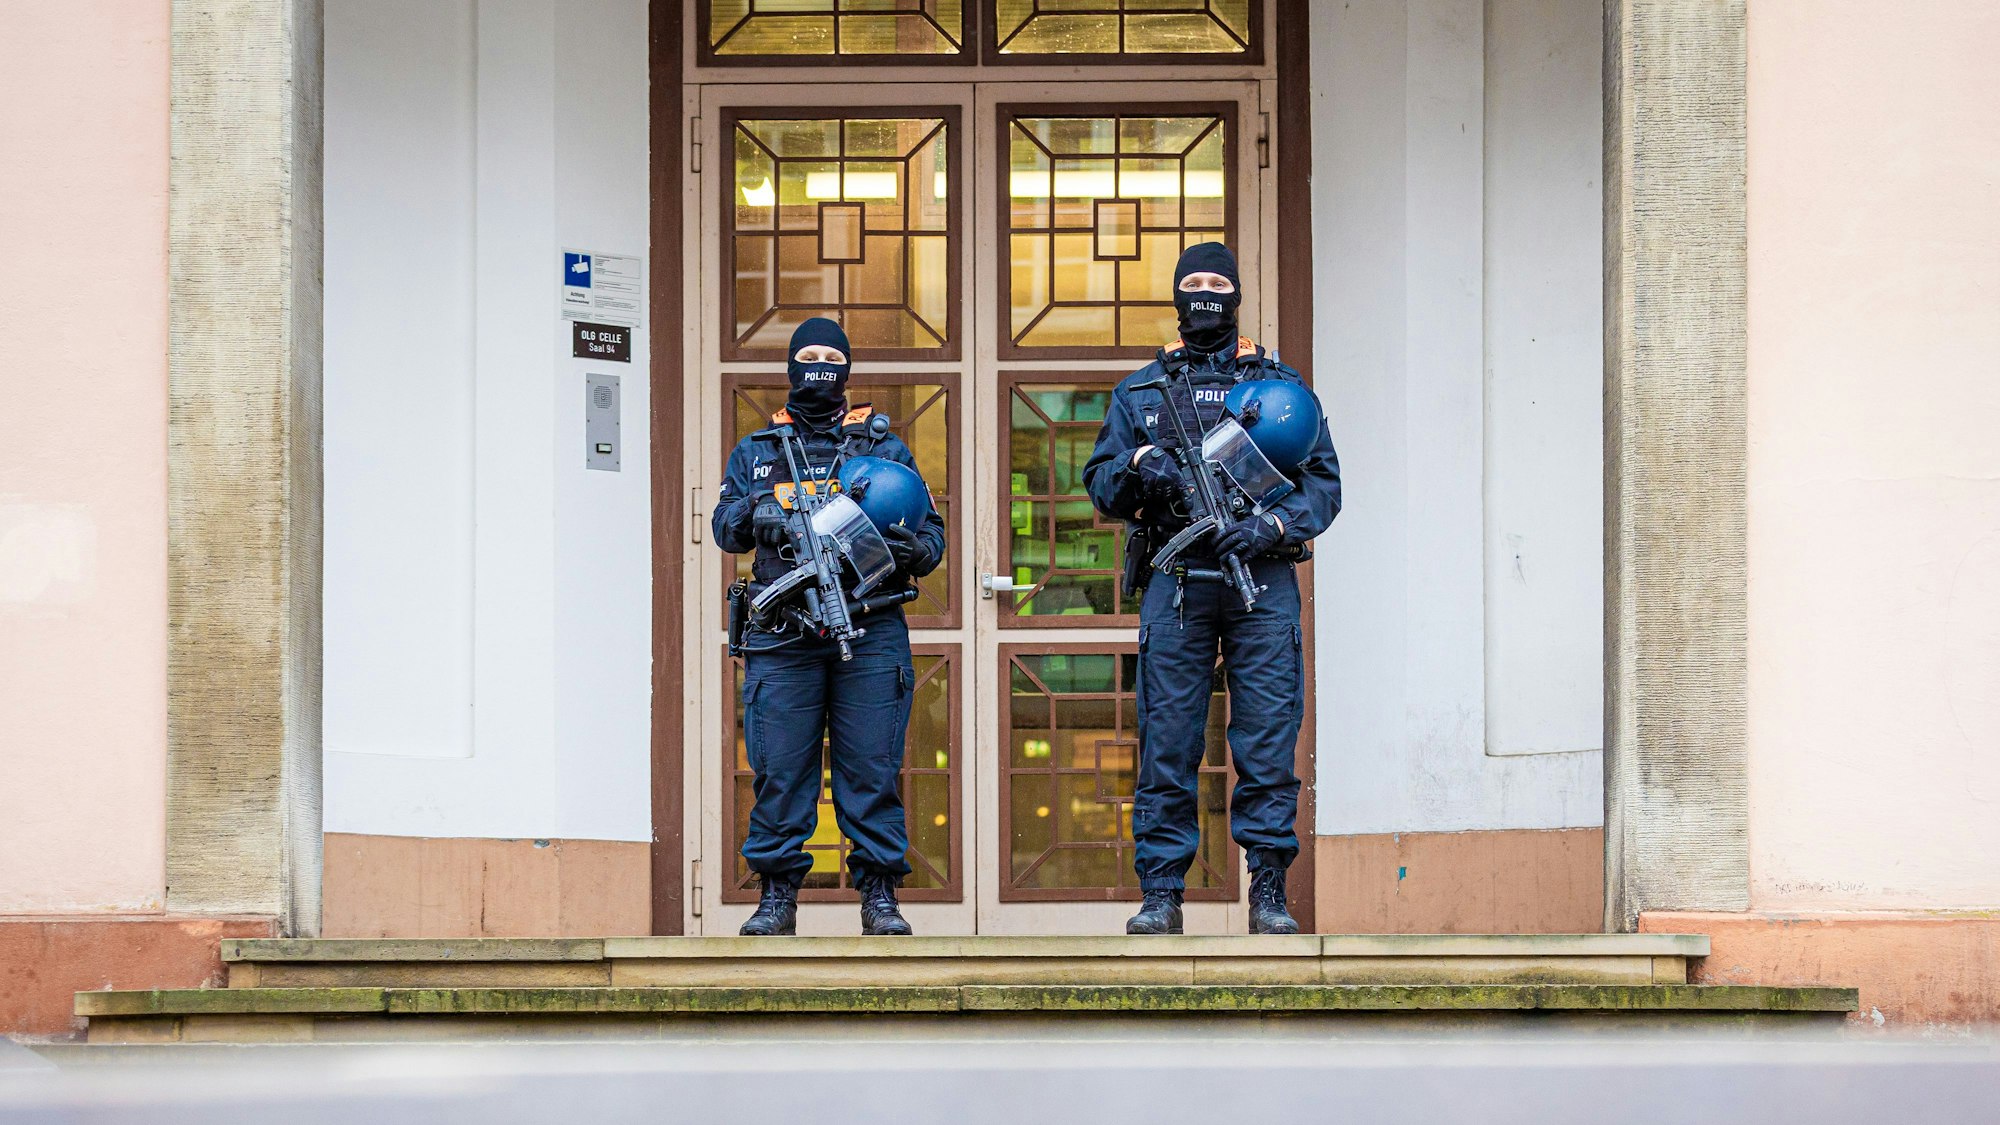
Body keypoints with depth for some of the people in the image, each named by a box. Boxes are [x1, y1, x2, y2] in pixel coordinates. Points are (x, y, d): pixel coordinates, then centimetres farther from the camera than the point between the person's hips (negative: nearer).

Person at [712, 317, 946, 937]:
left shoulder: (884, 447, 18)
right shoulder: (755, 451, 20)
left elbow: (932, 529, 14)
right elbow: (726, 528, 8)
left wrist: (914, 549, -10)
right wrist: (755, 509, -14)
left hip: (869, 630, 0)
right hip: (782, 634, 1)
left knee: (872, 768, -4)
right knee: (780, 769, -3)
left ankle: (880, 896, 1)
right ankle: (777, 895, 3)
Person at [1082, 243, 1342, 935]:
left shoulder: (1281, 383, 13)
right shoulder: (1139, 392, 17)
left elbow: (1323, 481, 8)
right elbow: (1099, 483, 14)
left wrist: (1272, 526, -11)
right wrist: (1137, 464, -8)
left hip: (1262, 577, -1)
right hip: (1175, 582, 1)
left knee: (1268, 740, -4)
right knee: (1166, 741, -2)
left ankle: (1269, 891, 0)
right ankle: (1160, 893, 2)